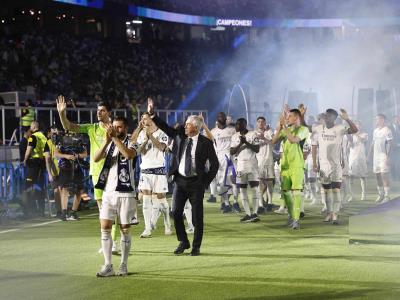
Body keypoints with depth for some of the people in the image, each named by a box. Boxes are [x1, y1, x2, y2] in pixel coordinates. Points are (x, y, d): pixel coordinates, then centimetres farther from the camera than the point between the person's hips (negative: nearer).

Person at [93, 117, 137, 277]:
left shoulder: (130, 144, -2)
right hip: (108, 191, 4)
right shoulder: (109, 145, 11)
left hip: (125, 193, -4)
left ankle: (123, 265, 12)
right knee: (105, 228, -1)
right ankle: (108, 265, 4)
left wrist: (115, 137, -25)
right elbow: (96, 158, -6)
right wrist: (107, 140, -17)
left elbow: (129, 155, -26)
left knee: (125, 229, 3)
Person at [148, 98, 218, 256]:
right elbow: (165, 127, 9)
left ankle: (196, 246, 15)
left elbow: (215, 164, -3)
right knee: (176, 213, 3)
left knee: (197, 216, 2)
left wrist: (206, 181, -6)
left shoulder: (205, 143, -7)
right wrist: (152, 115, 1)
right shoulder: (179, 137, 5)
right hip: (180, 181, 4)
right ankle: (183, 242, 20)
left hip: (196, 182, -4)